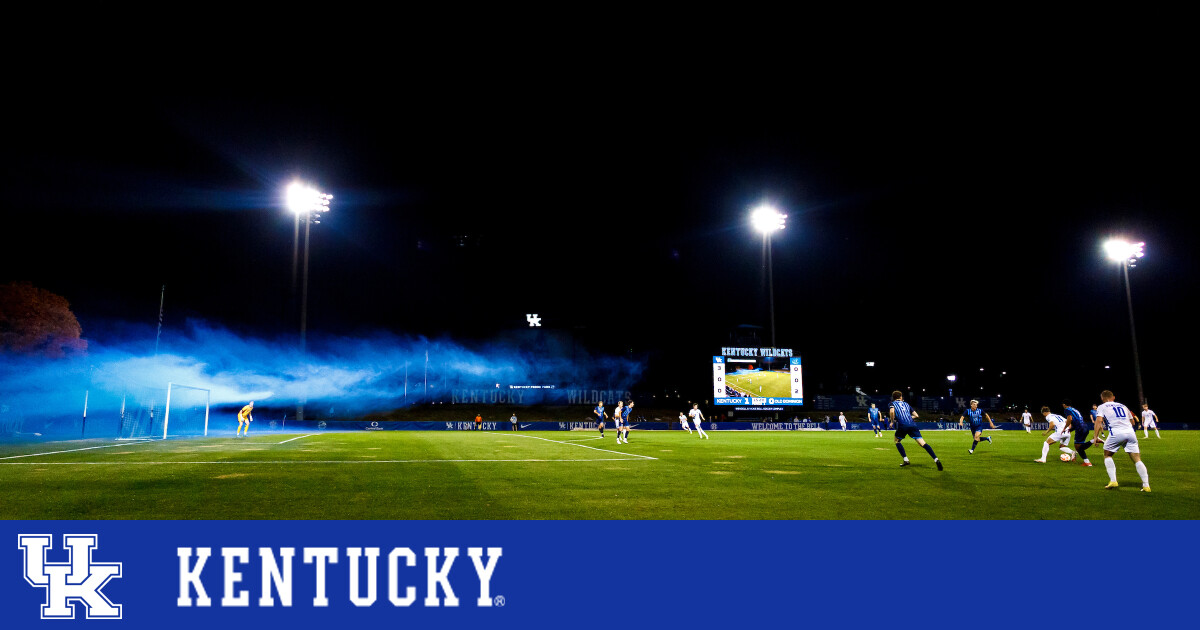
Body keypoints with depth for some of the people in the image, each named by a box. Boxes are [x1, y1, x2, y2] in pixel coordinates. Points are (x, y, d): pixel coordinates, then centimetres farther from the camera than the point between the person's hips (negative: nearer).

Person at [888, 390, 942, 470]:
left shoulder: (893, 404, 17)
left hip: (902, 426, -3)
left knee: (897, 441, 23)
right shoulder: (906, 404, 29)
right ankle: (936, 459, -18)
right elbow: (916, 415, 27)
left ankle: (906, 460, 12)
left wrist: (892, 422, 6)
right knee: (922, 443, -4)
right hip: (912, 424, 3)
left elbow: (892, 411, -7)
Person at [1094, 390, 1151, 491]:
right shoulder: (1123, 406, 27)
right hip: (1130, 432, 4)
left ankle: (1113, 480, 2)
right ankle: (1146, 485, 1)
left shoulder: (1102, 407, 14)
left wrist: (1096, 437, -5)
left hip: (1116, 433, -3)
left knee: (1107, 455, 16)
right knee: (1137, 459, 7)